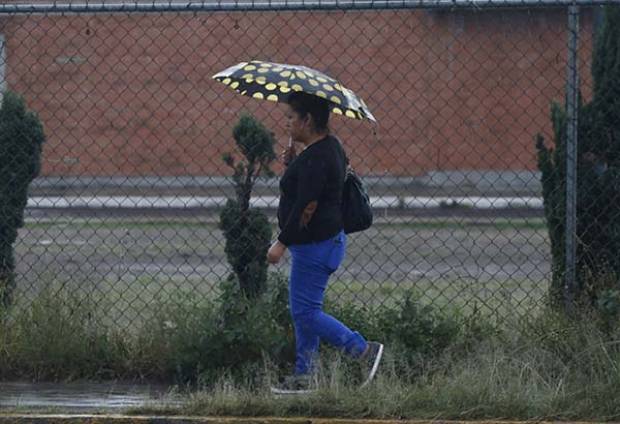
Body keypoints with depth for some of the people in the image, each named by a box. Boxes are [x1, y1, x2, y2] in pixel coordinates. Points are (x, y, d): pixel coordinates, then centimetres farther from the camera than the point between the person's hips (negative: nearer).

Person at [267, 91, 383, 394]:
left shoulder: (316, 158, -22)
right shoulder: (329, 147, 11)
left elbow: (305, 206, -26)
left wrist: (281, 243, -23)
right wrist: (292, 165, 7)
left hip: (315, 244, -11)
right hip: (320, 241, 11)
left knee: (305, 312, -7)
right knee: (302, 310, 14)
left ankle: (364, 350, -4)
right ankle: (304, 375, 19)